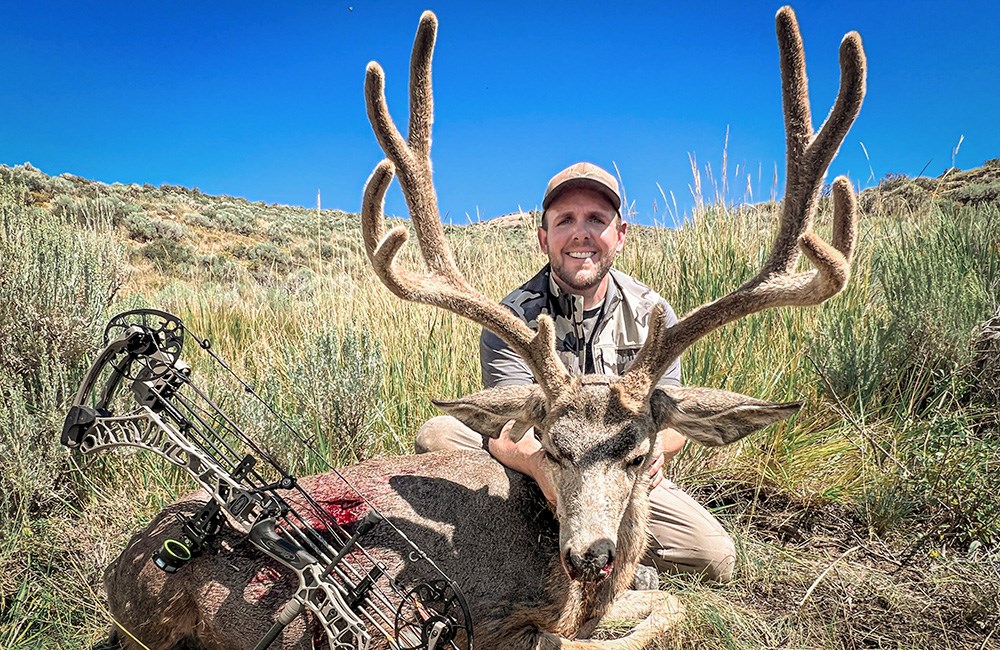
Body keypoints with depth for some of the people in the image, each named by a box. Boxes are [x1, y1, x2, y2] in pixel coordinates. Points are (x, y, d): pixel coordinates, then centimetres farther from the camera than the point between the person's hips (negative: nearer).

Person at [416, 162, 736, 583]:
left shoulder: (652, 314, -4)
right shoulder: (513, 317, -13)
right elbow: (505, 429, -25)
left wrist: (652, 447, -35)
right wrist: (542, 465, -50)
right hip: (534, 475, -1)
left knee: (716, 558, -19)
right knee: (437, 435, -25)